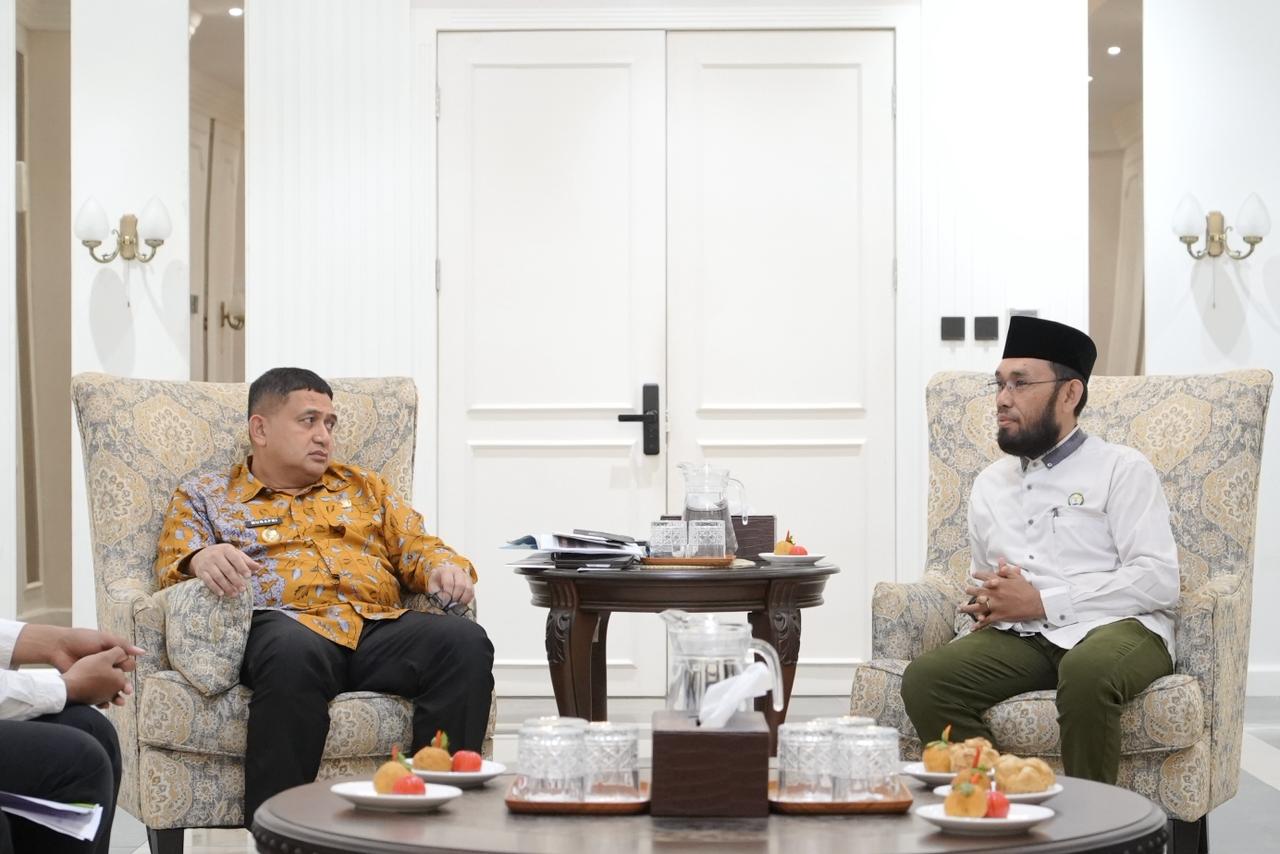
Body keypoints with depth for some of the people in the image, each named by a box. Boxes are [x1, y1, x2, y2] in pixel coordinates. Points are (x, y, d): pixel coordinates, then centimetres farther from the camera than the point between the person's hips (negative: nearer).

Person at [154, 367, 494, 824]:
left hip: (380, 627, 3)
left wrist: (445, 566, -2)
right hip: (284, 622, -3)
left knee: (465, 641, -30)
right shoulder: (204, 495, 22)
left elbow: (417, 547, 23)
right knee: (294, 654, -42)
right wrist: (200, 560, -17)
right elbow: (171, 565, 9)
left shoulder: (365, 488, 31)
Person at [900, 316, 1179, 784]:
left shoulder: (1121, 469, 5)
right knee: (924, 679, -25)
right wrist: (987, 604, 5)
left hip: (1117, 628, -4)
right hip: (1019, 639, 4)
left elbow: (1159, 579, -6)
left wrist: (1043, 602, -11)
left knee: (1086, 671, -40)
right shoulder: (989, 483, 23)